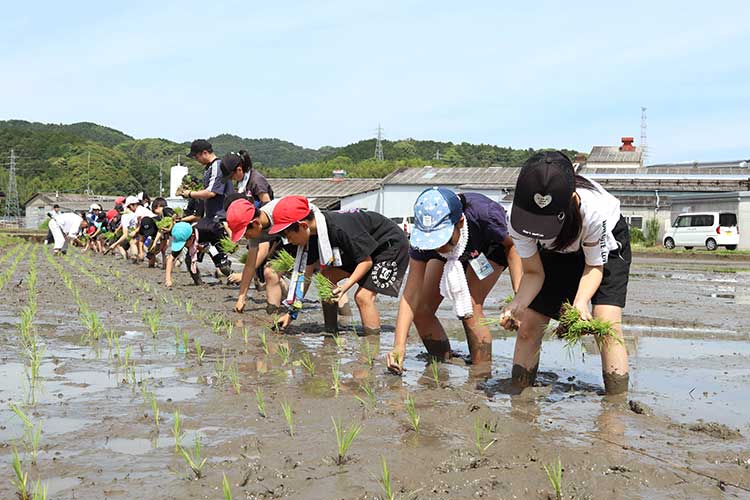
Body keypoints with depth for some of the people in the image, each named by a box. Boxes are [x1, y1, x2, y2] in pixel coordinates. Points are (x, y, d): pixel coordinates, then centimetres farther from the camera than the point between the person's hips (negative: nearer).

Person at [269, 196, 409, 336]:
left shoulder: (339, 228, -34)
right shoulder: (314, 235, -7)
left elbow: (366, 261, -25)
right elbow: (307, 275, 0)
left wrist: (345, 287, -34)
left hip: (391, 245, -9)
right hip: (365, 248, 9)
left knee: (363, 296, -22)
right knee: (326, 276, 1)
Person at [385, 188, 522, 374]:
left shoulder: (484, 215, -43)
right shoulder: (423, 235, -34)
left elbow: (513, 248, -23)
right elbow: (411, 294, -33)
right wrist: (399, 346, -43)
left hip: (491, 247, -3)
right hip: (454, 252, 3)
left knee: (470, 308, -23)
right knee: (421, 310, -7)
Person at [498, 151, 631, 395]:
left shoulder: (593, 209, -43)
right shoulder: (518, 216, -35)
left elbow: (595, 266, -24)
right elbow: (534, 273, -22)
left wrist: (581, 301, -43)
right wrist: (517, 304, -41)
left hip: (605, 241, -3)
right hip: (554, 250, 3)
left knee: (607, 326, -19)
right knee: (527, 326, -4)